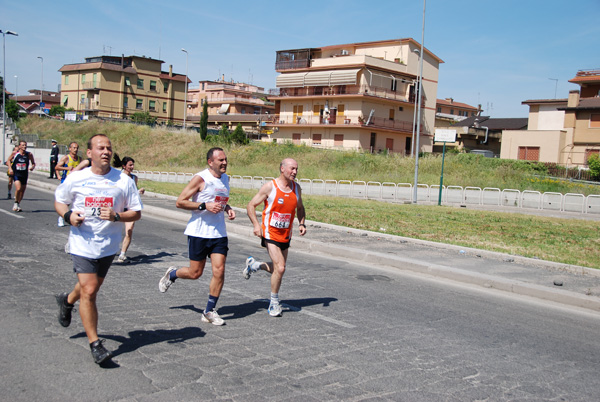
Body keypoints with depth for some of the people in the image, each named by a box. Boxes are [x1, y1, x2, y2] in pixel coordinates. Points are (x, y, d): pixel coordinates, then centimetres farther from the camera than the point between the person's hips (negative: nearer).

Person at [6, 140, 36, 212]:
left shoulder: (29, 154, -4)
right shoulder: (15, 154, -7)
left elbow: (33, 163, 8)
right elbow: (9, 161, 8)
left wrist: (32, 167, -13)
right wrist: (10, 168, -5)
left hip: (24, 175, 3)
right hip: (16, 174, -3)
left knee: (22, 190, 11)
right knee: (18, 189, -20)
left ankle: (18, 204, 30)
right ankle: (16, 202, 5)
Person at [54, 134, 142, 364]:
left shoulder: (124, 181, -4)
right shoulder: (75, 179, -3)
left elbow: (136, 213, -1)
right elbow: (59, 201, 12)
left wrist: (117, 216, -20)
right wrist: (68, 215, -10)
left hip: (108, 245, 2)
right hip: (82, 244, -2)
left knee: (91, 288, 20)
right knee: (89, 291, -10)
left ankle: (67, 300, 55)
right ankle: (94, 344, 3)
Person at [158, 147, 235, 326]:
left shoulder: (225, 179, 11)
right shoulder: (200, 178, -10)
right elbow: (180, 202, -11)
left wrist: (228, 209, 8)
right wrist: (204, 206, -20)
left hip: (219, 233, 5)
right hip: (198, 232, -5)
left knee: (219, 271, -5)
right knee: (195, 273, 3)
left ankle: (209, 311, 9)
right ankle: (171, 274, 36)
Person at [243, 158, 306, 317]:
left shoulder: (297, 188, 4)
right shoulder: (269, 187, -12)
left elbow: (300, 208, 20)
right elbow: (251, 205, -6)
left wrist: (302, 223, 3)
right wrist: (256, 224, -20)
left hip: (286, 235, 6)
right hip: (270, 234, -6)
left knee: (278, 268, 13)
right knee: (280, 268, -15)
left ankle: (253, 265, 41)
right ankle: (274, 303, 5)